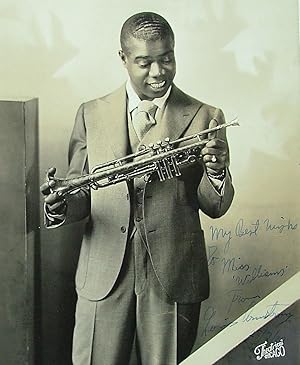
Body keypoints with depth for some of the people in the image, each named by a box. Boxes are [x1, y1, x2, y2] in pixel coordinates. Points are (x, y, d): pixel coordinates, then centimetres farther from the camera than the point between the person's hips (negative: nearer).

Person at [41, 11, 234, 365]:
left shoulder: (205, 117, 1)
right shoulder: (91, 114, 5)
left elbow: (214, 207, 2)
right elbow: (80, 194, 8)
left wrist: (216, 172, -20)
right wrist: (59, 206, -15)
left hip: (174, 274, 0)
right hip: (103, 274, 1)